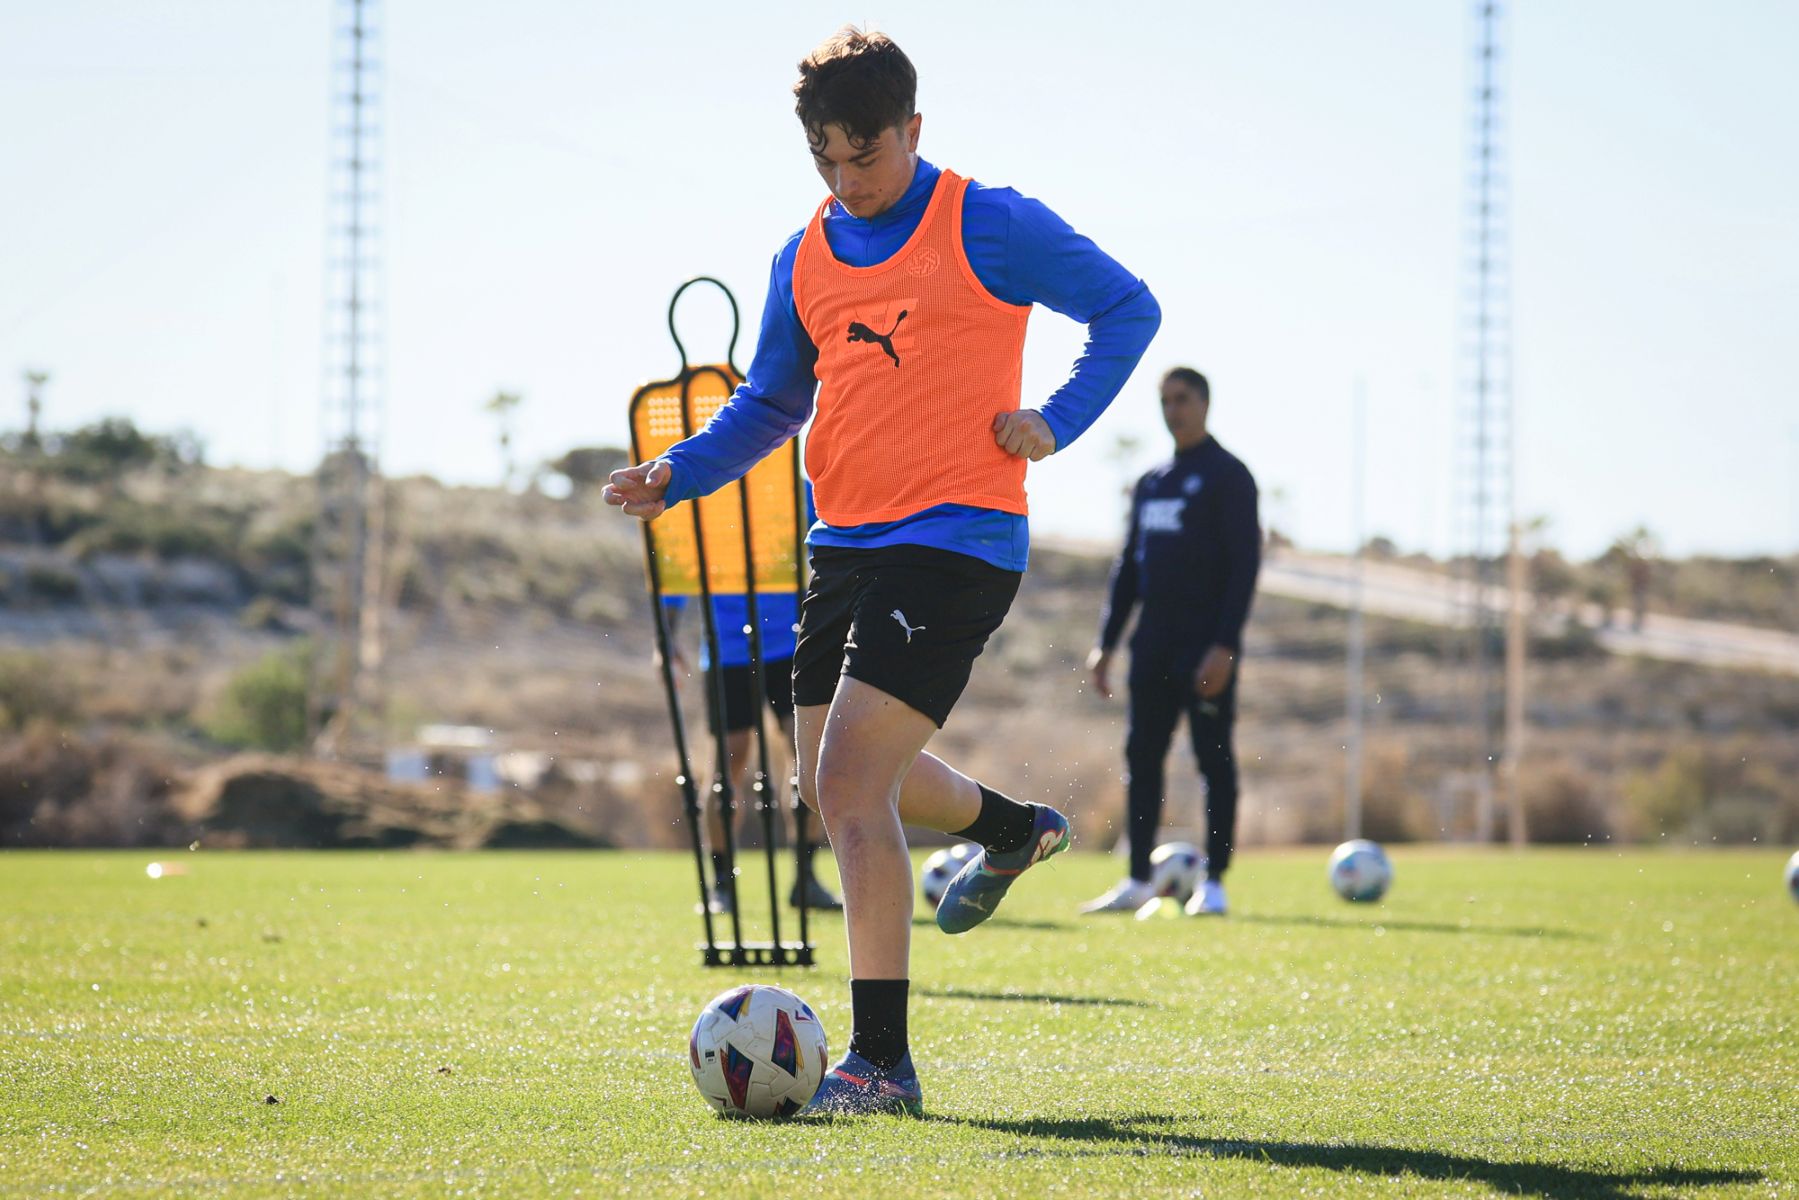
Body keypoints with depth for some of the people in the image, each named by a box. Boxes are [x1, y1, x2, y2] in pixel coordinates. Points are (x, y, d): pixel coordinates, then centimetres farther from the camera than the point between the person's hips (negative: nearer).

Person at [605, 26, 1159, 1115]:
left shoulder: (988, 227, -6)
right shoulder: (805, 259, 12)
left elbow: (1128, 308, 1)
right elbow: (770, 404, 21)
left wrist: (1054, 423, -11)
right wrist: (678, 474, 5)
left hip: (955, 542, -8)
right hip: (847, 541, 8)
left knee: (852, 783, -17)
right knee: (835, 776, 19)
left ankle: (882, 1060, -13)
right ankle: (1012, 830, 49)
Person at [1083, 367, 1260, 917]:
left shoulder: (1228, 476, -4)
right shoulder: (1150, 484, 17)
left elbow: (1245, 563, -12)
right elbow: (1129, 566, 21)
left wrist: (1225, 645, -20)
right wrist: (1107, 642, 13)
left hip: (1206, 642, -7)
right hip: (1154, 642, 7)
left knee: (1214, 757, -4)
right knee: (1142, 754, 5)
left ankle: (1214, 883, 0)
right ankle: (1138, 882, 8)